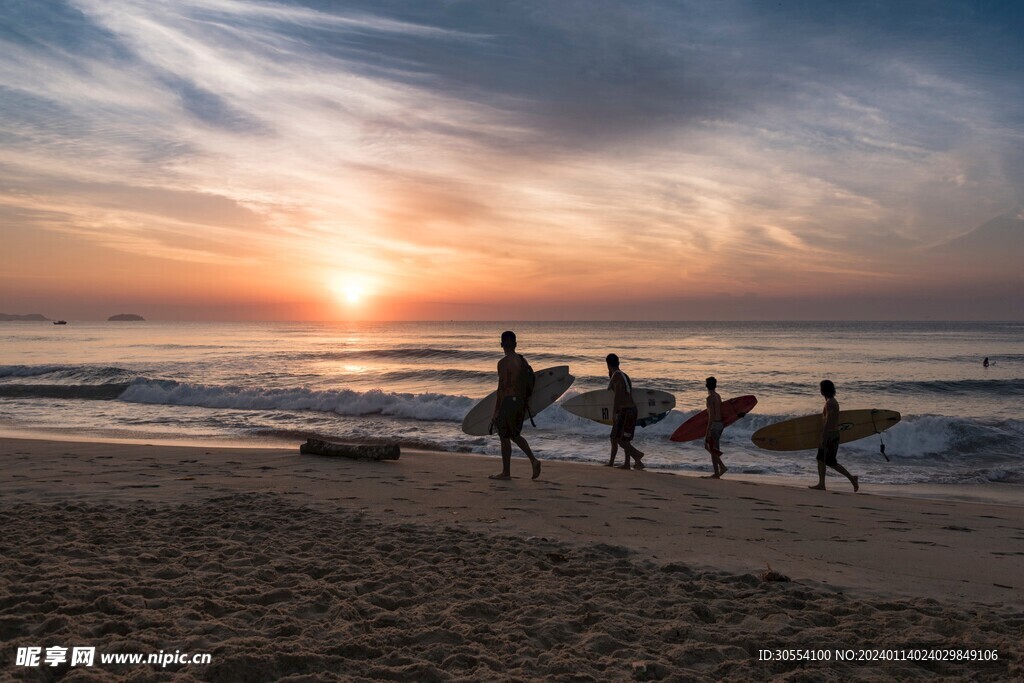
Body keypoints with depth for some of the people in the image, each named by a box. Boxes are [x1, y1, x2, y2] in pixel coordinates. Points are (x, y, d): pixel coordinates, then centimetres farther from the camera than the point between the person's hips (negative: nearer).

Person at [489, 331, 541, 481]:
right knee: (515, 435, 20)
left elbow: (502, 388, -17)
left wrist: (496, 411, -14)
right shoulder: (523, 360, 10)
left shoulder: (503, 363, -14)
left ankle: (506, 472, 10)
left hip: (508, 401, -8)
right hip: (521, 401, 8)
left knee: (504, 437, 4)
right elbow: (528, 385, 13)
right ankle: (533, 460, 4)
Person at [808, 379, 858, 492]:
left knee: (831, 462, -2)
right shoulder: (833, 401, 13)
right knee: (820, 459, 10)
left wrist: (823, 439, -23)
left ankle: (851, 478, 3)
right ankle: (821, 484, 9)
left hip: (830, 435, -10)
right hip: (834, 433, 10)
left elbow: (828, 422, -23)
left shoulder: (829, 403, -18)